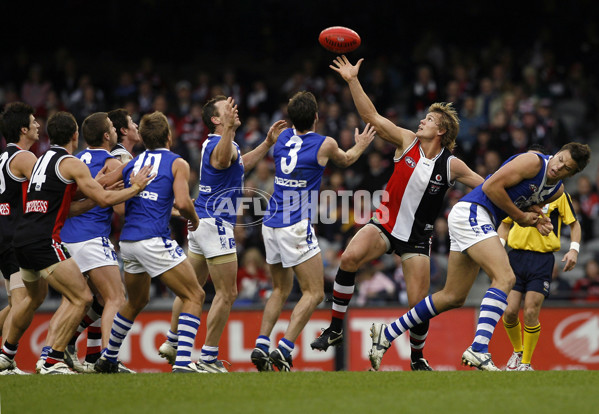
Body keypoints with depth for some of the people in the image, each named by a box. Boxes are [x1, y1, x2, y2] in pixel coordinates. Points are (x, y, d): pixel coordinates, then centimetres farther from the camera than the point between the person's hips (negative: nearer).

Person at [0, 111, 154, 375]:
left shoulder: (42, 160, 19)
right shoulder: (71, 163, -7)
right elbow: (103, 199, -9)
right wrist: (136, 187, 5)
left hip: (22, 238, 9)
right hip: (44, 241, -9)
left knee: (35, 297, 31)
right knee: (81, 298, -8)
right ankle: (53, 361, -13)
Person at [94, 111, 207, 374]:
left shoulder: (130, 164, 15)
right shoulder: (177, 163, 1)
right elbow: (182, 202, -12)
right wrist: (194, 219, 7)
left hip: (127, 241, 7)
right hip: (154, 240, -7)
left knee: (136, 302, 27)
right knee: (194, 296, -1)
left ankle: (108, 358, 36)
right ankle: (182, 362, -15)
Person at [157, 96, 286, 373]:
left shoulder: (213, 142, 14)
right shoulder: (221, 144, -17)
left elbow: (239, 165, 34)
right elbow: (222, 160, -44)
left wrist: (268, 143, 31)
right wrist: (228, 127, -57)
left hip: (201, 223, 10)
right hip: (215, 223, -10)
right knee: (227, 294, -7)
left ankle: (172, 343, 27)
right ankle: (208, 358, -6)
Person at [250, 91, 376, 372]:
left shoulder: (283, 138, 6)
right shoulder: (325, 144, -7)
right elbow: (345, 160, 17)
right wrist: (361, 145, 36)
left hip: (271, 225, 6)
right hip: (296, 228, -6)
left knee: (280, 290, 19)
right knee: (314, 293, -1)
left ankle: (261, 346, 5)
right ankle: (284, 349, -15)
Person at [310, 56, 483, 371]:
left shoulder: (451, 165, -3)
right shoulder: (407, 142, -1)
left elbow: (485, 186, 7)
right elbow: (372, 117, -7)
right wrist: (353, 81, -15)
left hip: (417, 237, 0)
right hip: (386, 224, 0)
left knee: (419, 304, -5)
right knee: (350, 257, -29)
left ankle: (417, 358, 22)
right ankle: (335, 329, -18)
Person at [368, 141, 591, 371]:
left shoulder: (556, 192, 12)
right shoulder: (533, 162, -15)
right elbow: (491, 186, -17)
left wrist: (536, 219, 3)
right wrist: (520, 216, -11)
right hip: (471, 214, -10)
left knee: (453, 298, 13)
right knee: (505, 278, -23)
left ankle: (387, 333, 22)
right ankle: (478, 350, -33)